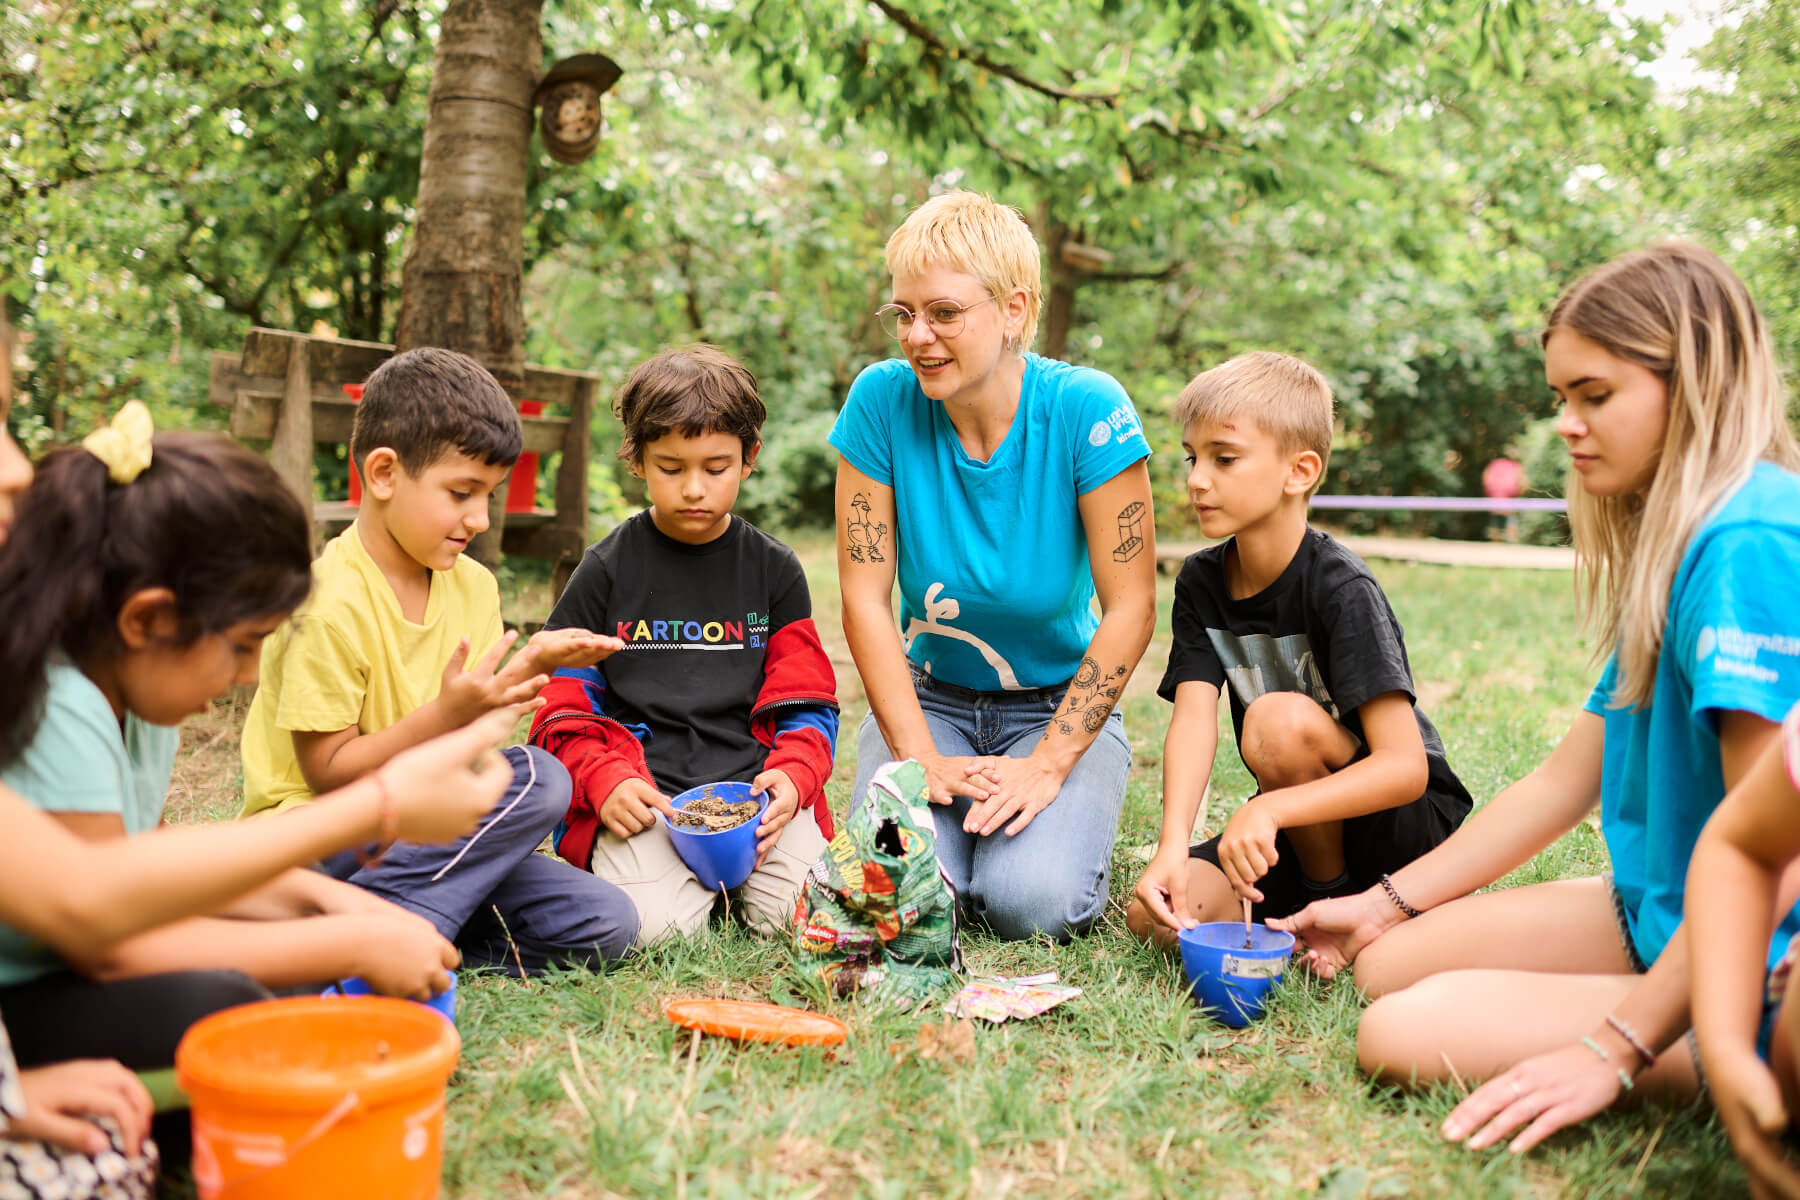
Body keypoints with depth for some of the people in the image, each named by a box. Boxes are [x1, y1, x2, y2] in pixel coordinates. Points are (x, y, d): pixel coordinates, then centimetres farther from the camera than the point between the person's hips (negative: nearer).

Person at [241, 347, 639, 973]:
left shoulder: (474, 585, 5)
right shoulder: (330, 604, -18)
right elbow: (327, 770, -17)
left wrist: (531, 664, -10)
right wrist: (450, 711, -27)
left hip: (422, 826, 7)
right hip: (319, 832, -7)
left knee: (604, 924, -9)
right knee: (537, 778, -26)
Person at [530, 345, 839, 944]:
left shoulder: (775, 569, 11)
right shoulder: (607, 570, 6)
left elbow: (807, 702, 10)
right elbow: (559, 705, 6)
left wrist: (792, 776, -10)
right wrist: (605, 780, -13)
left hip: (753, 782, 2)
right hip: (641, 795, -1)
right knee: (647, 923, -27)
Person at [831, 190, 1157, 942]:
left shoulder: (1086, 409, -18)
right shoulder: (882, 399, -12)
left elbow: (1131, 608, -15)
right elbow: (865, 596, -10)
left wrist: (1048, 765, -19)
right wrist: (920, 758, -15)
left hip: (1061, 704, -1)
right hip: (927, 699, 2)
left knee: (1033, 904, -24)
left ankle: (1066, 822, 12)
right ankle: (954, 819, 12)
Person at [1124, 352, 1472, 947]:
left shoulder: (1340, 587, -22)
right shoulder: (1201, 581, -3)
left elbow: (1406, 767, -29)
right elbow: (1193, 720, -16)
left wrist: (1268, 809, -43)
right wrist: (1173, 846, -33)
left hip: (1416, 822, -5)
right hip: (1298, 830, 5)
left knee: (1281, 719, -32)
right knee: (1155, 913, -17)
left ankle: (1335, 902, -9)